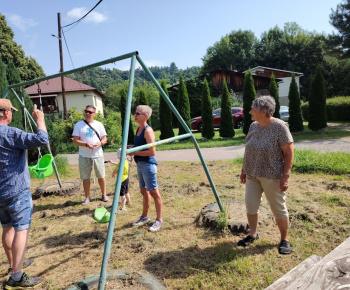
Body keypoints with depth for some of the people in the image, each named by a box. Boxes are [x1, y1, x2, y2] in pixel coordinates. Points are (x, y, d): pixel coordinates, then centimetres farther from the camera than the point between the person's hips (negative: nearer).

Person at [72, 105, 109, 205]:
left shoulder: (99, 124, 7)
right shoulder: (79, 125, 2)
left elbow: (104, 138, 7)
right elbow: (75, 140, -3)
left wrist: (100, 143, -16)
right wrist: (86, 144, -19)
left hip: (98, 155, 1)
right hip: (84, 156, -1)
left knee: (101, 176, 8)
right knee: (85, 177, 5)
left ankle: (104, 195, 23)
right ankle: (87, 197, 19)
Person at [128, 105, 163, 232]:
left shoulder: (148, 130, -16)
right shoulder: (138, 129, 11)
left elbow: (152, 152, -22)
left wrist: (135, 153, -18)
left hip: (148, 165, -10)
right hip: (140, 164, 10)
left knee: (154, 192, -1)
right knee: (144, 191, 19)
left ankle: (159, 220, 10)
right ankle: (144, 216, 33)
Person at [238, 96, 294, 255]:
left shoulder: (279, 126, -13)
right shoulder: (253, 126, 6)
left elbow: (289, 153, -13)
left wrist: (286, 176, -17)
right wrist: (244, 170, 15)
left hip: (272, 176, -6)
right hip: (252, 175, 6)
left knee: (278, 209, 7)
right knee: (250, 205, 9)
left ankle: (285, 239, 27)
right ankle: (253, 234, 30)